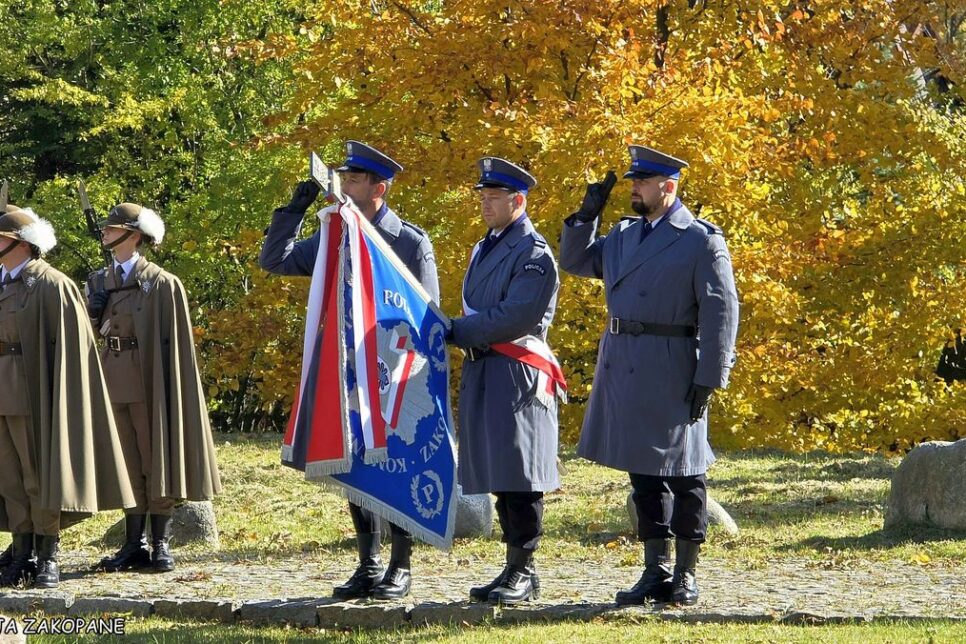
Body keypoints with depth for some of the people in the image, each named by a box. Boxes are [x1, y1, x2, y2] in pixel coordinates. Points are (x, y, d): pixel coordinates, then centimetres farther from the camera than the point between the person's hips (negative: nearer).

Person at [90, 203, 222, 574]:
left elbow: (173, 341, -9)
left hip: (147, 381, -5)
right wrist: (93, 310, -5)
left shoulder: (162, 283, -6)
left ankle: (161, 544, 5)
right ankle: (135, 544, 11)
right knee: (128, 461, 8)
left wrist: (163, 386, -15)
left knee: (155, 458, -1)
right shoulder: (102, 281, 11)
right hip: (115, 381, 6)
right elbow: (95, 329, 16)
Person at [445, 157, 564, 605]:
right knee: (498, 475, 9)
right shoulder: (484, 250, 19)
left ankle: (524, 572, -4)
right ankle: (515, 569, 14)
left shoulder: (534, 255, -9)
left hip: (516, 374, -9)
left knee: (517, 474, -8)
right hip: (481, 371, 9)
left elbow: (516, 317, -17)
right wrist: (461, 334, 7)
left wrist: (456, 332, -13)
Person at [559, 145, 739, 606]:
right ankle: (656, 573, 17)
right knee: (643, 472, 10)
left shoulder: (702, 240, -7)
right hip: (623, 369, 7)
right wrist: (588, 213, 9)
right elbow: (575, 261, 24)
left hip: (670, 372, -7)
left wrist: (708, 379, -15)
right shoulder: (624, 235, 14)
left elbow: (721, 313, -11)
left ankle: (685, 576, 9)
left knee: (682, 473, 2)